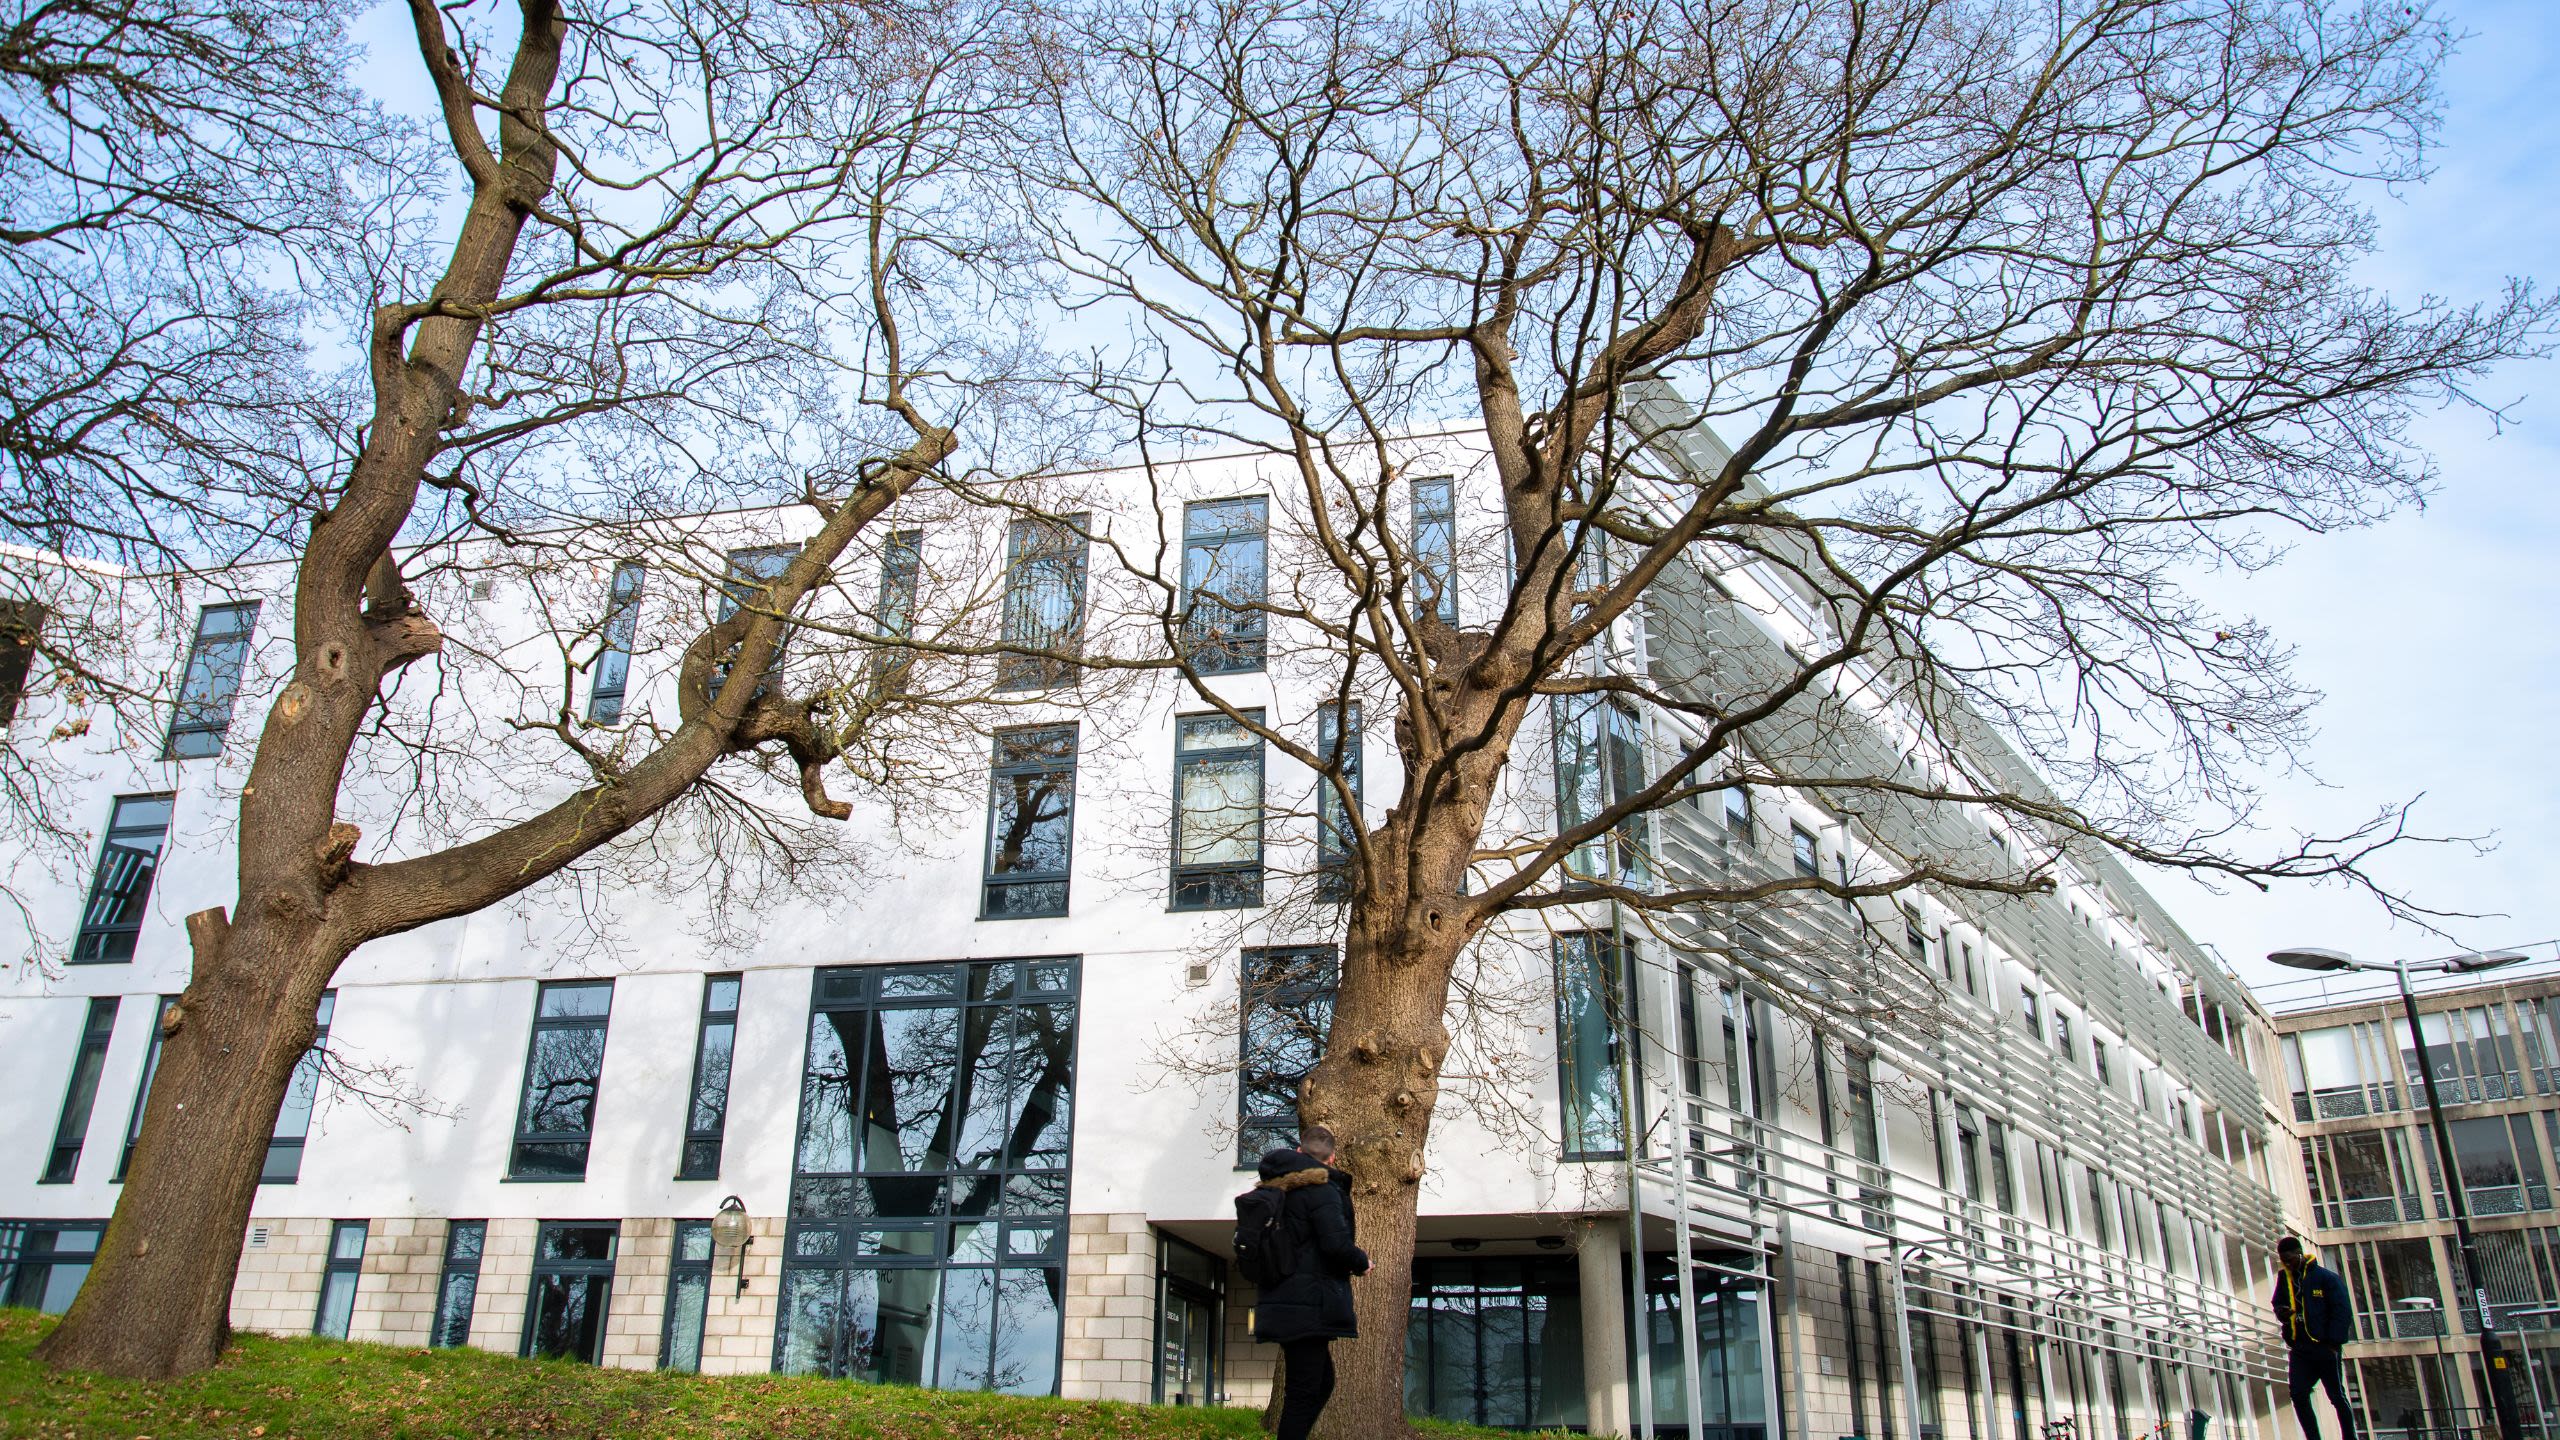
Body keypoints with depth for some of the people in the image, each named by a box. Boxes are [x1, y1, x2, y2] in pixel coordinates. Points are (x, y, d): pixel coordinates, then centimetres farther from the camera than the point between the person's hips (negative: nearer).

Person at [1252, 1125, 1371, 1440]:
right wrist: (1361, 1263, -3)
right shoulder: (1321, 1189, -12)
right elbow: (1337, 1244, -22)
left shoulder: (1274, 1189, 14)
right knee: (1303, 1394, -5)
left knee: (1322, 1383, 20)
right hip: (1308, 1307, -9)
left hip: (1281, 1304, 9)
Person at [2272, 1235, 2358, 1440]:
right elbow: (2278, 1303, 23)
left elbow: (2342, 1312, -7)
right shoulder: (2284, 1278, 11)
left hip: (2325, 1348, -4)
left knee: (2337, 1397, 4)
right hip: (2299, 1350, 4)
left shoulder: (2326, 1277, -5)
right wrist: (2281, 1312, -1)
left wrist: (2334, 1343, -13)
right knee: (2298, 1394, -7)